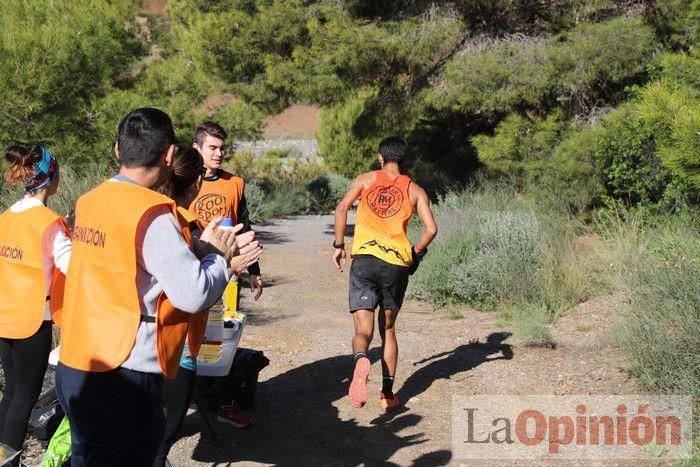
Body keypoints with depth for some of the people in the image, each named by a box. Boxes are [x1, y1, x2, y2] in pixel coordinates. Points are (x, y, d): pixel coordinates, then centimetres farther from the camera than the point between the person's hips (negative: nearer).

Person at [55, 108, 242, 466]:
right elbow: (194, 295, -20)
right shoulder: (152, 215, -18)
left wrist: (201, 248, 10)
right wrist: (219, 255, -1)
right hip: (122, 379, -8)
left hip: (73, 368, 8)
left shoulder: (88, 202, 6)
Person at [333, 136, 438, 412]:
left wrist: (338, 245, 5)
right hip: (397, 264, 1)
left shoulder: (366, 179, 11)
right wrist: (415, 253, 17)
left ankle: (361, 360, -38)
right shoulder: (415, 190, 12)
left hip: (364, 259, -1)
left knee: (363, 330, -3)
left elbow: (342, 207, -3)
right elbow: (431, 229, 0)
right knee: (388, 329, 19)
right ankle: (387, 394, 18)